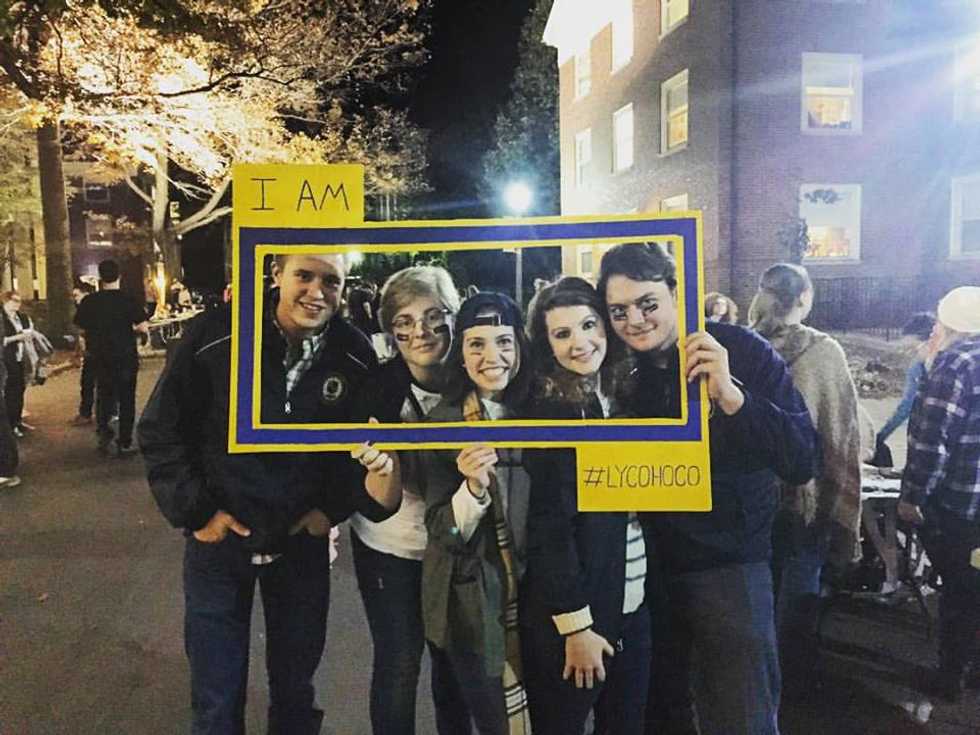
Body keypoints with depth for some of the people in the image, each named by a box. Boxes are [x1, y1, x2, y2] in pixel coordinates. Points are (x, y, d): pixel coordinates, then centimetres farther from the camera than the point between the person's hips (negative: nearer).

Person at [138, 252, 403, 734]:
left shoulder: (356, 356, -9)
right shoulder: (214, 336, -16)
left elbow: (361, 440, 5)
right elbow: (160, 431, -7)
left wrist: (334, 508, -5)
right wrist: (195, 512, -9)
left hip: (303, 541, 2)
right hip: (220, 537, -1)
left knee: (296, 690, 19)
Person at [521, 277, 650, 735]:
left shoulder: (623, 395, 6)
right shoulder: (549, 413, -15)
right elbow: (550, 527, -17)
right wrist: (575, 625, -17)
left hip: (635, 605, 7)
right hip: (570, 612, -6)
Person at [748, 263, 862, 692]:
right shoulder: (823, 351, -13)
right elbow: (843, 434, -11)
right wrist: (844, 508, -3)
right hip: (805, 491, -3)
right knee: (799, 587, 14)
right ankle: (793, 681, 27)